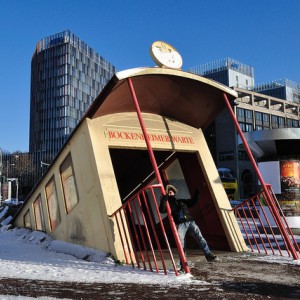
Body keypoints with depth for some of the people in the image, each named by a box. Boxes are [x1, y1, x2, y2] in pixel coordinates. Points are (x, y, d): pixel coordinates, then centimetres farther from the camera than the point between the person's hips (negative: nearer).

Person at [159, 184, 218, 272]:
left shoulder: (181, 201, 28)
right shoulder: (168, 204, 14)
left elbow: (192, 202, 38)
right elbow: (161, 210, -6)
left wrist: (197, 193, 28)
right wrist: (164, 199, -15)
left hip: (190, 222, 3)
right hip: (180, 225, -3)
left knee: (200, 238, -14)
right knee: (181, 246, -9)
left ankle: (208, 255, -17)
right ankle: (183, 265, -4)